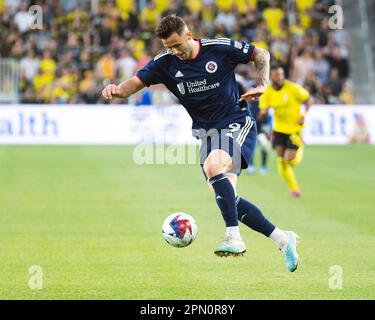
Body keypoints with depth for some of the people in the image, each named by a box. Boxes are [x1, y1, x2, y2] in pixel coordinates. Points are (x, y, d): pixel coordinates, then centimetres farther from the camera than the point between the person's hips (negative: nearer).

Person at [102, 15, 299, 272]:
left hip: (238, 125, -5)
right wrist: (118, 89, -33)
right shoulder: (165, 64, -2)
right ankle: (283, 239, 12)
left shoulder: (220, 48, -10)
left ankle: (234, 239, -32)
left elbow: (261, 55, 3)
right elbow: (136, 82, -12)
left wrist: (262, 85, -12)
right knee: (224, 196, -3)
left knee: (213, 166, -33)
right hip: (208, 132, 5)